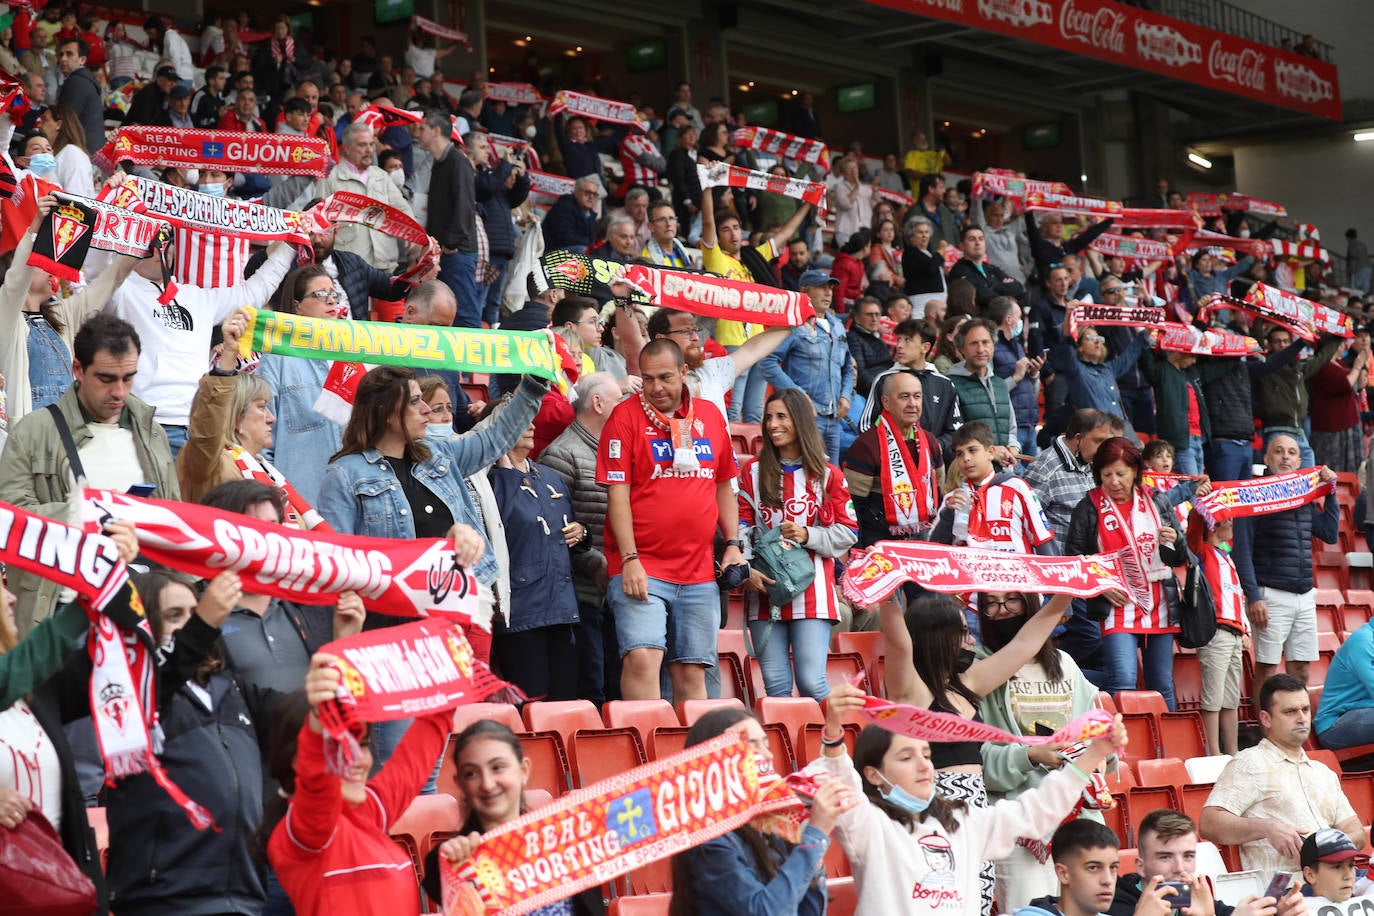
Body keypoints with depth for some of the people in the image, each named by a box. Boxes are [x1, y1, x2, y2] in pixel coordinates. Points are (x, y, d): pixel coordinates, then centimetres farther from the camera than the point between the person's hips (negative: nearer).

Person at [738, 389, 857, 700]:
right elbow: (741, 526, 4)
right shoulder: (753, 471, 11)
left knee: (811, 683, -10)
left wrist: (808, 535, -10)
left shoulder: (828, 476, 6)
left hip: (812, 592, -2)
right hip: (764, 589, 2)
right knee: (776, 685, 2)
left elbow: (848, 532, 6)